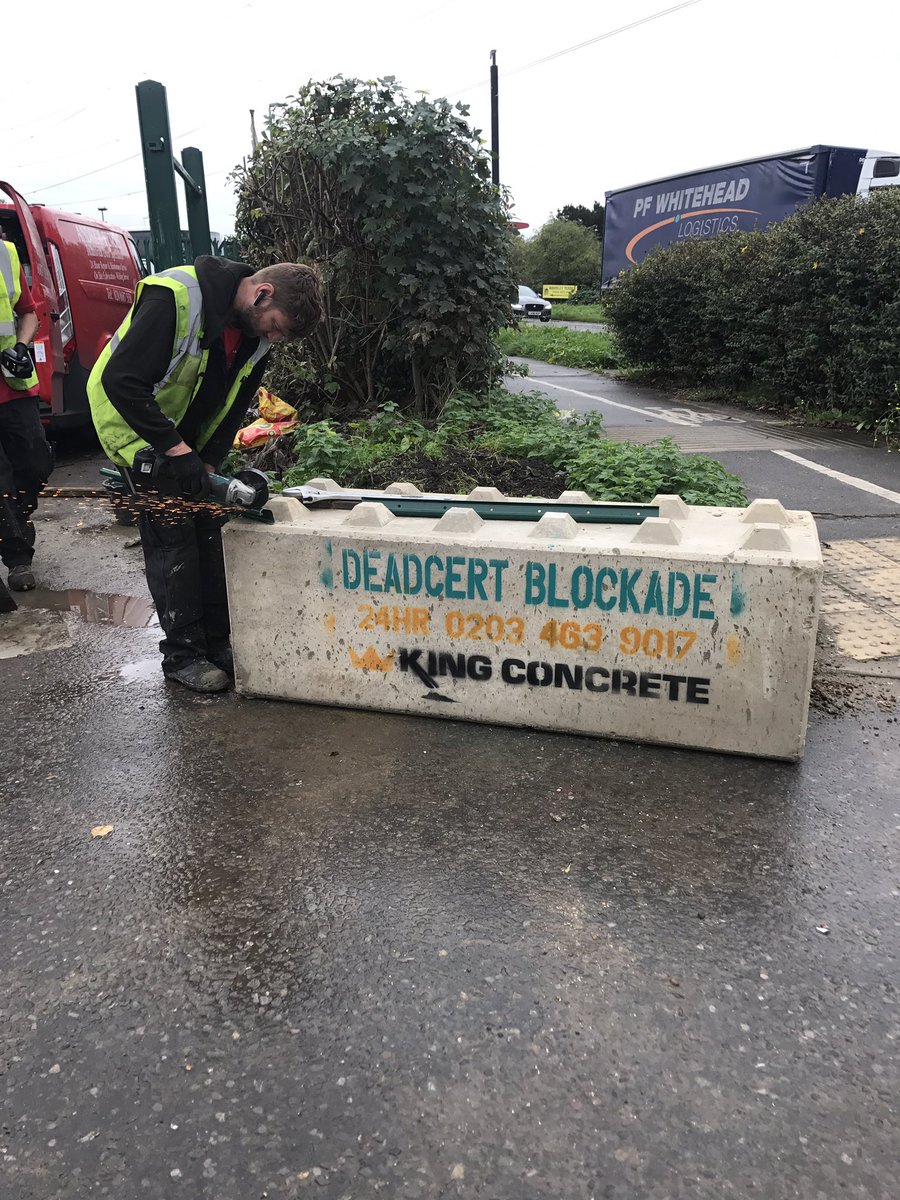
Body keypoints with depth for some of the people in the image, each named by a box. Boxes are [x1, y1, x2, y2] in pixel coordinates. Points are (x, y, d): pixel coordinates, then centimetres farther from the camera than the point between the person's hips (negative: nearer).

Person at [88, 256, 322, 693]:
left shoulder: (257, 332, -8)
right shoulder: (173, 297, -31)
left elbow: (233, 405, 0)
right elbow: (121, 381, -33)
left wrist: (208, 462, -10)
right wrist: (176, 450, -35)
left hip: (189, 438, 7)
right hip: (137, 431, -7)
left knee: (211, 532, 5)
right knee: (171, 538, -8)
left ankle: (218, 640, 15)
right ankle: (183, 655, 3)